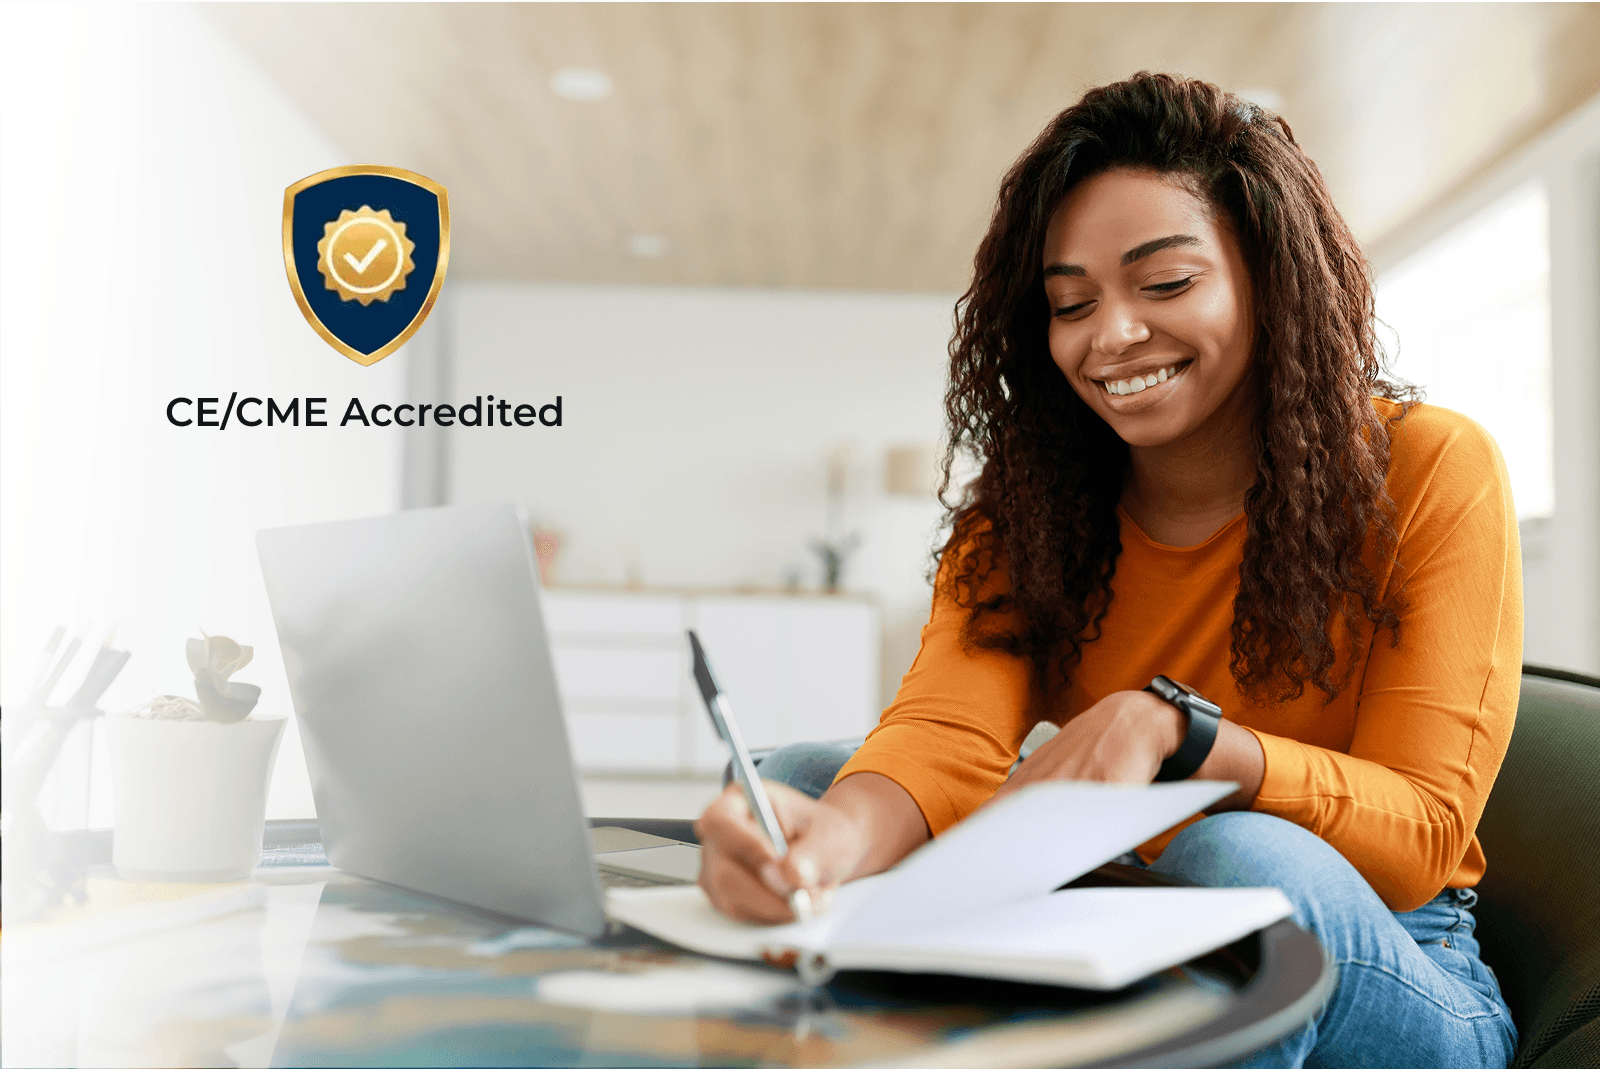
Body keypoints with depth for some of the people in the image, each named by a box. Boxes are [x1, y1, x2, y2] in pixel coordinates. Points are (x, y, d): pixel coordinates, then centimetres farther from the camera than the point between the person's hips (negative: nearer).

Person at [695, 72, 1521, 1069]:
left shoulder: (1430, 473, -11)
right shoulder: (1025, 503, -2)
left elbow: (1422, 837, -17)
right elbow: (949, 732, -21)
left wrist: (1165, 725, -33)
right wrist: (835, 836, -44)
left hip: (1388, 984, -2)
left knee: (1244, 858, -36)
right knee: (804, 776, -15)